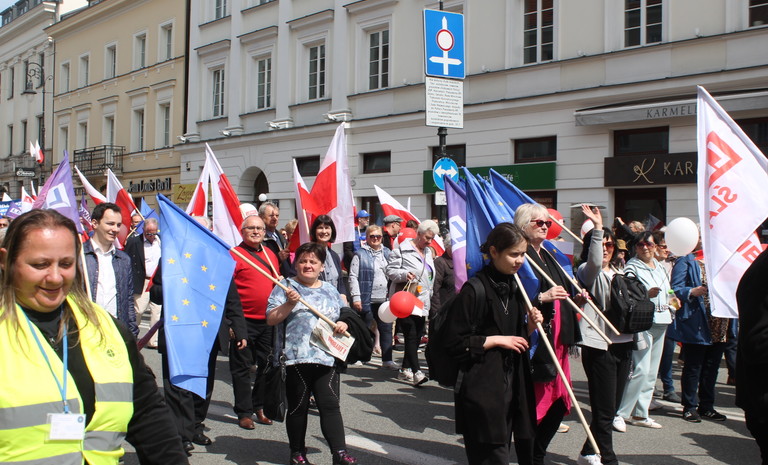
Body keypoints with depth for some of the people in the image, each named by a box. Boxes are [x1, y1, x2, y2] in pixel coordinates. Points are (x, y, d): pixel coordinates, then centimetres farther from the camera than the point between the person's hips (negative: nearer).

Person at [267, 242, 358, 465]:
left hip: (327, 358, 3)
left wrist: (343, 324, 4)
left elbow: (341, 316, 27)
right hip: (296, 358, -2)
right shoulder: (286, 287, 4)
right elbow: (271, 319, -3)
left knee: (330, 405, -4)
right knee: (298, 407, 6)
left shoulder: (330, 290, 17)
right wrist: (289, 304, -17)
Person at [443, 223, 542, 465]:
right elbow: (454, 343, -14)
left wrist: (530, 327, 2)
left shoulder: (513, 288, 13)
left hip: (511, 386, 8)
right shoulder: (474, 290, -13)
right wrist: (497, 340, -15)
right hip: (482, 389, -7)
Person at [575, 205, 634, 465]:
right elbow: (594, 261, -29)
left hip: (623, 344, 8)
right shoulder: (588, 272, -5)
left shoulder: (618, 274, 18)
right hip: (599, 347, -8)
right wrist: (597, 227, -34)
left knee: (611, 407, 11)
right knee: (604, 409, -7)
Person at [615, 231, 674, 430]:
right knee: (641, 370, -14)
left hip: (660, 323, 8)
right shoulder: (632, 267, -5)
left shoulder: (660, 267, 17)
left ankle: (640, 414, 15)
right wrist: (646, 295, -26)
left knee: (652, 372, 8)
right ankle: (621, 413, -6)